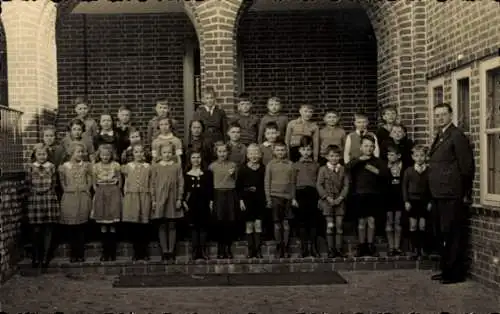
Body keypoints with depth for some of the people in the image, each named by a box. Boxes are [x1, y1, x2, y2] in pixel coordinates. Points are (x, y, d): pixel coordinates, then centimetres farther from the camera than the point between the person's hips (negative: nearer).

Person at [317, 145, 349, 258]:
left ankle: (339, 248, 8)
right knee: (330, 225, -3)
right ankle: (331, 249, 2)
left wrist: (340, 197, -10)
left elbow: (346, 185, 3)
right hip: (327, 200, -2)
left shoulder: (343, 169, 6)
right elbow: (319, 185, -4)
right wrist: (327, 197, -12)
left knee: (339, 225, 2)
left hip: (339, 200, 2)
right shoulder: (323, 169, 0)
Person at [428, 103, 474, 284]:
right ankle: (446, 270, 21)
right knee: (444, 234, 13)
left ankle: (456, 273, 2)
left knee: (452, 233, -5)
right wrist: (433, 196, 15)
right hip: (439, 195, 9)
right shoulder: (439, 137, 18)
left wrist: (465, 193, -9)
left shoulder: (457, 136, -9)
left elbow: (467, 166, -11)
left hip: (451, 195, -9)